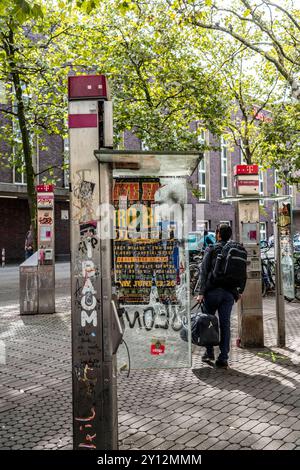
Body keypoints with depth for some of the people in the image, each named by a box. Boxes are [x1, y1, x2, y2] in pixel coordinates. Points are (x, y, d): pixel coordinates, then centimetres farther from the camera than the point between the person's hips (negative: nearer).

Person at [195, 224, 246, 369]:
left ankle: (209, 353, 20)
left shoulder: (211, 250, -2)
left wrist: (200, 292, -10)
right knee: (225, 325, 4)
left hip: (212, 291, -3)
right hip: (229, 293, 3)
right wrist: (239, 291, 17)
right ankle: (223, 358, 3)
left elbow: (204, 271, -8)